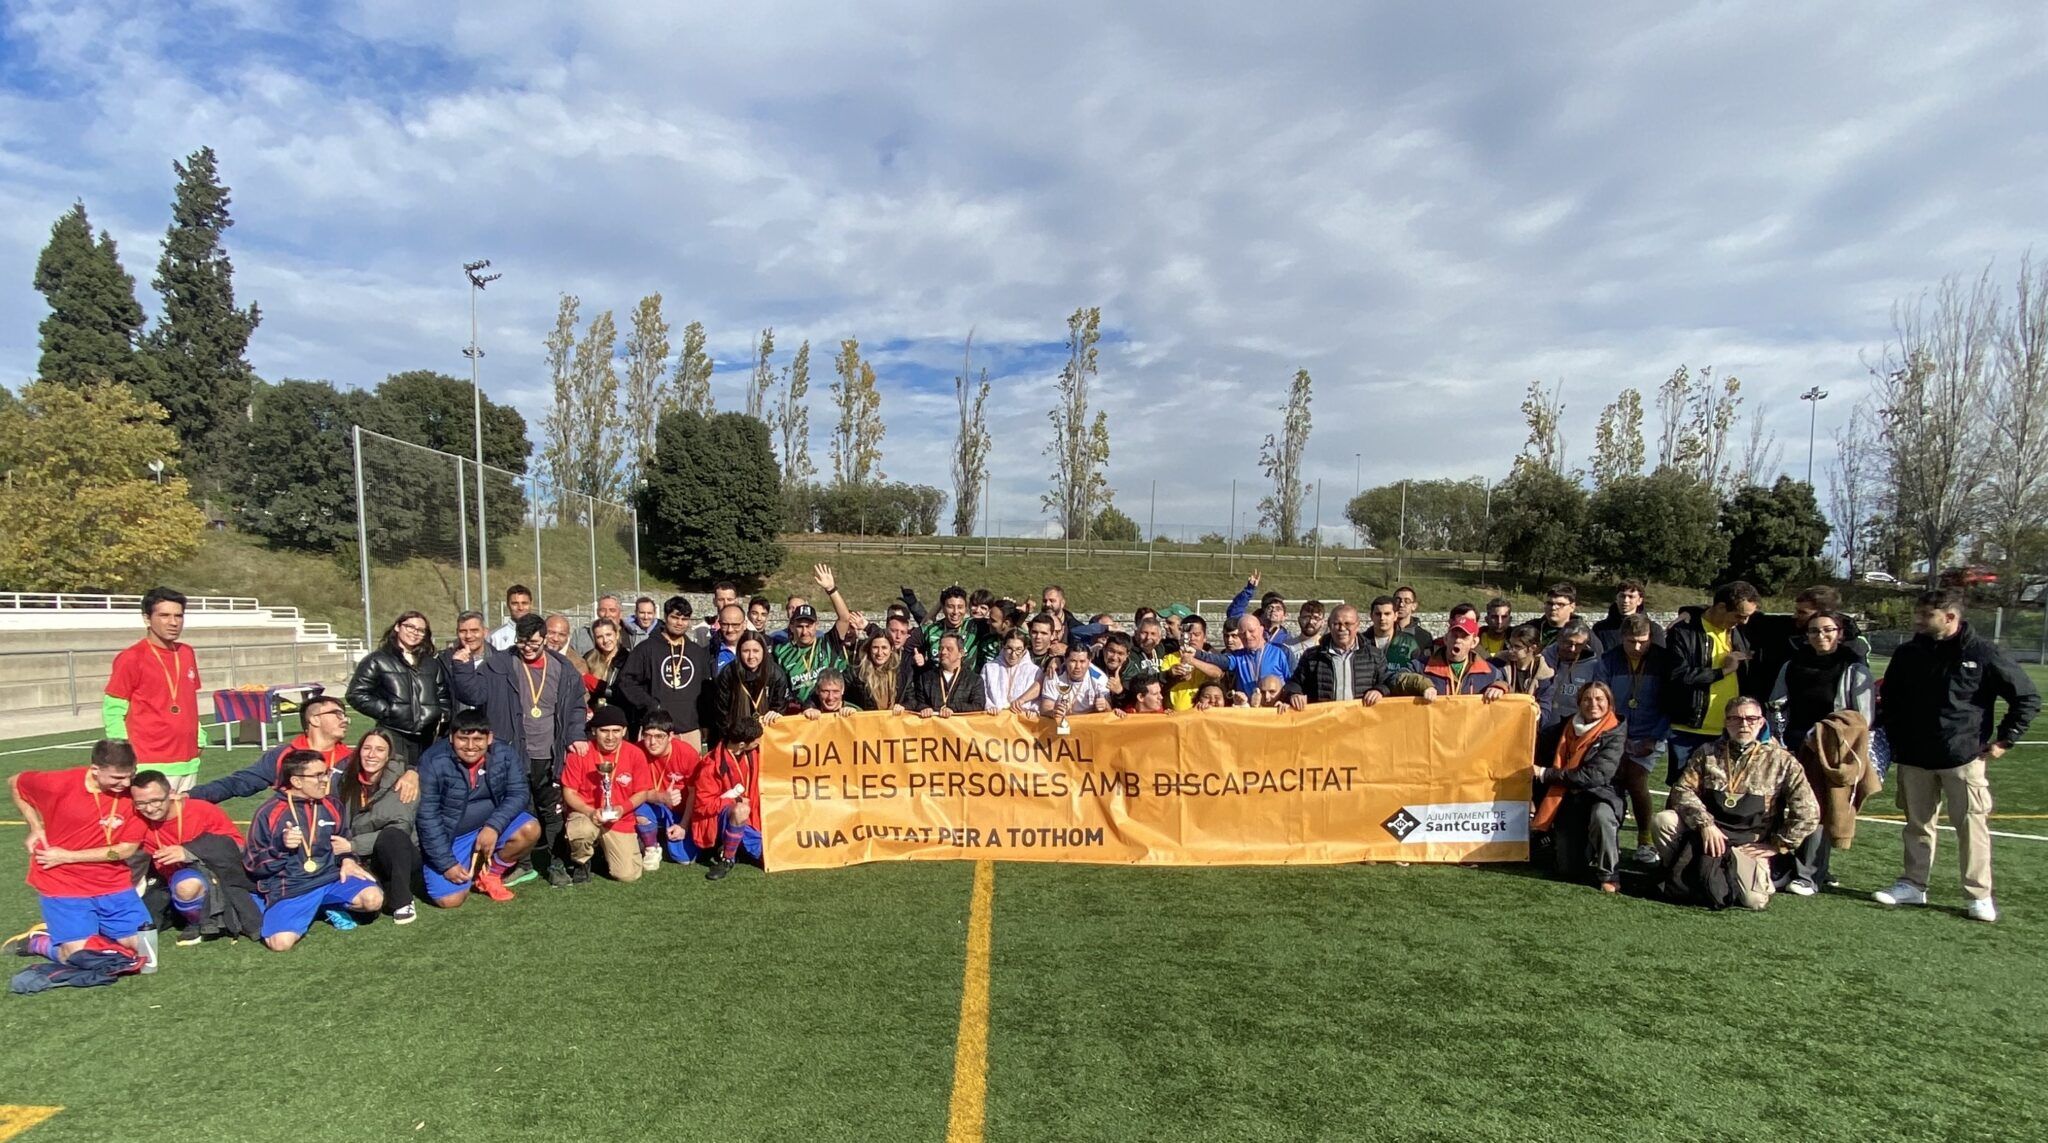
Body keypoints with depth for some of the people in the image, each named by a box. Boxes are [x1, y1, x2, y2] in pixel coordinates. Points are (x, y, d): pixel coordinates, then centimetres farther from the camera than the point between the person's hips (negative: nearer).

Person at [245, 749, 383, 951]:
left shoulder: (331, 806, 9)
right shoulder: (269, 813, -4)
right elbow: (254, 865, -1)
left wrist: (347, 860, 2)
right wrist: (281, 846, -20)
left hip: (330, 877, 3)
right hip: (289, 887, -3)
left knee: (373, 899, -24)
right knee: (281, 942, -28)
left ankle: (332, 907, 8)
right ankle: (306, 912, 7)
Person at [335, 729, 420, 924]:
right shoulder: (347, 781, 5)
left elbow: (400, 828, -18)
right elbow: (340, 827, 8)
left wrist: (354, 845, -23)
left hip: (399, 856, -1)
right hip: (360, 861, 2)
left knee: (391, 835, -37)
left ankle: (403, 902, -22)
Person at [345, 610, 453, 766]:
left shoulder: (432, 663, 22)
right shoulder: (377, 661, 7)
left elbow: (443, 695, 27)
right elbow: (356, 694, 1)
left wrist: (442, 715, 10)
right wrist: (386, 711, -7)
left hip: (427, 739, 4)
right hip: (393, 736, -4)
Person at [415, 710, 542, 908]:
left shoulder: (506, 754, -14)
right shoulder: (433, 761, -21)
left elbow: (519, 793, -13)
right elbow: (427, 817, -18)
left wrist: (494, 826, -30)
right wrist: (447, 864, -18)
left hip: (490, 826, 3)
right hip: (448, 835, -2)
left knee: (530, 830, -24)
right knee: (449, 899, -16)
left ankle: (490, 873, 3)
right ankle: (471, 869, 19)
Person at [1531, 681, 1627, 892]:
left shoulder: (1615, 734, -8)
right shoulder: (1569, 726, 9)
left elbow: (1596, 775, -19)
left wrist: (1546, 774, -16)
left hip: (1600, 796, -4)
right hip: (1569, 799, 4)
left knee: (1601, 816, -41)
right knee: (1567, 870, -1)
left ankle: (1608, 876, -18)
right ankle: (1588, 849, 34)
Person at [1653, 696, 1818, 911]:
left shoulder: (1780, 760, 1)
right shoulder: (1707, 753, 5)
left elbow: (1808, 812, -1)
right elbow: (1682, 790, -5)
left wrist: (1778, 845, -3)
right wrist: (1705, 824, -20)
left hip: (1748, 845, -1)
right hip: (1705, 832, 2)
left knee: (1754, 899, -26)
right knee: (1662, 820, -26)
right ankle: (1682, 875, -1)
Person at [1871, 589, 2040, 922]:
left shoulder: (1983, 654, -8)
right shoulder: (1907, 654, 3)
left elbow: (2028, 697, 0)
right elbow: (1889, 701, 16)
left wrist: (2005, 740, -2)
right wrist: (1893, 740, 9)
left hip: (1964, 757, -3)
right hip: (1914, 758, 4)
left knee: (1972, 825, 1)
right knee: (1918, 824, 11)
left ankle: (1979, 895, 11)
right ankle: (1913, 885, 20)